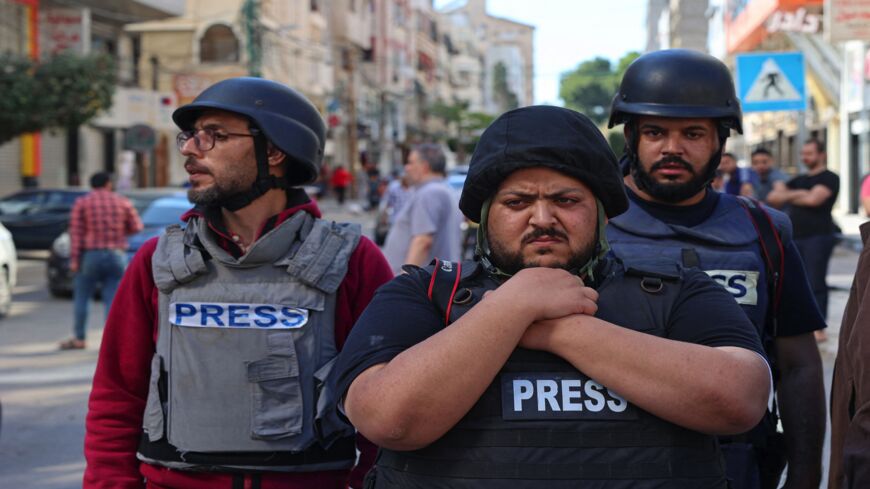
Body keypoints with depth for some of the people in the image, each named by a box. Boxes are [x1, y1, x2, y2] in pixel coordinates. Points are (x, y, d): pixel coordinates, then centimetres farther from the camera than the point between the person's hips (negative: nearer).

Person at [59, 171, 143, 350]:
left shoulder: (81, 203, 0)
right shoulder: (122, 202, 5)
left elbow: (76, 232, -7)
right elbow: (136, 227, 8)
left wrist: (74, 259, -8)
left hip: (90, 255, -2)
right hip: (117, 255, 2)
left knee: (81, 297, 8)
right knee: (113, 300, 1)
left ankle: (79, 339, 10)